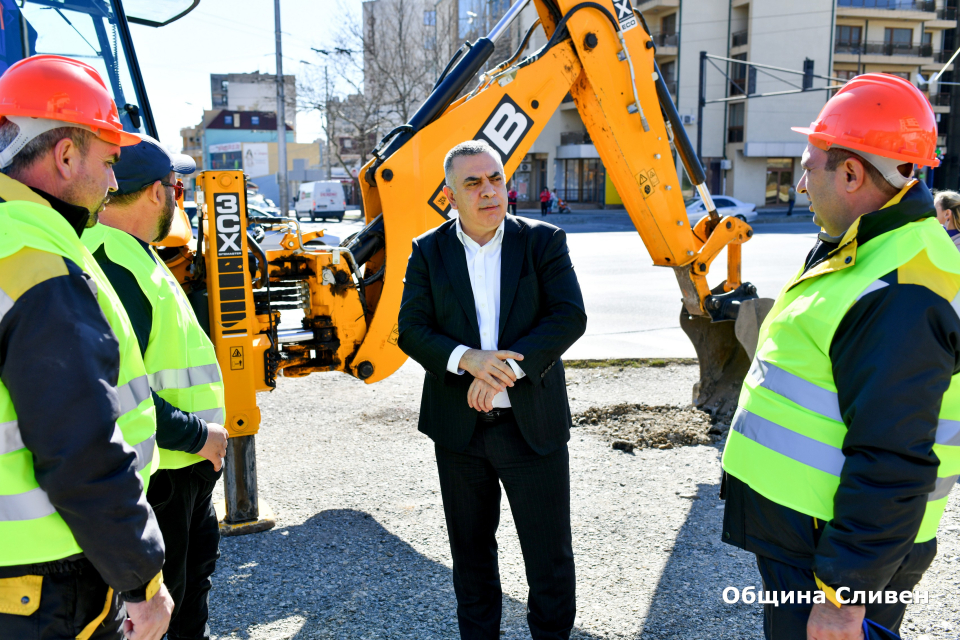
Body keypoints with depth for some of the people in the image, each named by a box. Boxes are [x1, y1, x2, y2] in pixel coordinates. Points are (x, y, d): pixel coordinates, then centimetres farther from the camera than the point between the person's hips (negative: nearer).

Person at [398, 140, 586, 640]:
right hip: (458, 429, 2)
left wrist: (506, 366, -22)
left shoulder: (543, 241, -2)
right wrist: (465, 358, -22)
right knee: (470, 549, 18)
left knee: (549, 552, 8)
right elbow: (410, 329, -4)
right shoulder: (428, 251, 2)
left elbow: (570, 316, -11)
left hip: (532, 427, -2)